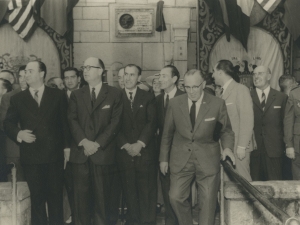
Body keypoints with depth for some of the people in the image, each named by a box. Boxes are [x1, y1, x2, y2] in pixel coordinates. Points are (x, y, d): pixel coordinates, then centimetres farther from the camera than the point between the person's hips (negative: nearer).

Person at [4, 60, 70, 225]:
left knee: (55, 196, 9)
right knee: (36, 197, 10)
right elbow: (8, 123, 8)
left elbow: (64, 123, 4)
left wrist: (67, 147, 0)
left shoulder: (58, 95, 5)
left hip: (54, 154, -1)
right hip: (31, 156, 1)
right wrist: (18, 133, -13)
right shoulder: (17, 99, 8)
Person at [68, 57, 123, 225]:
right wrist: (84, 141, -11)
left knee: (102, 195, 3)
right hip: (80, 152, 2)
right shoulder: (76, 95, 14)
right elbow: (72, 120, 4)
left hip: (103, 152, -2)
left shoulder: (114, 94, 5)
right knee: (81, 195, 3)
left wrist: (98, 143, -11)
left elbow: (115, 122, -2)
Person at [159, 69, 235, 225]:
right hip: (181, 159, 1)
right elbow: (167, 133, 7)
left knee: (208, 201, 5)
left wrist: (227, 147, -13)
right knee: (176, 197, 2)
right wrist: (163, 158, 7)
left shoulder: (218, 104, -6)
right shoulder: (174, 104, -2)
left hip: (207, 159, -1)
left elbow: (226, 130, 5)